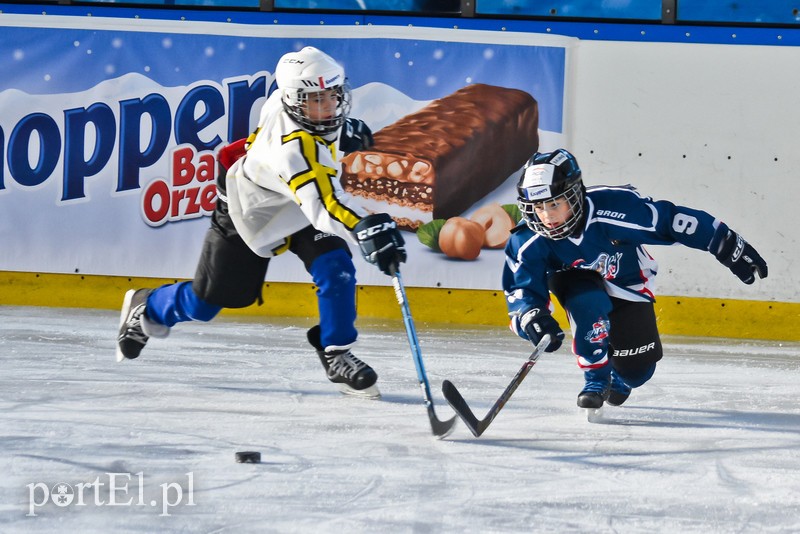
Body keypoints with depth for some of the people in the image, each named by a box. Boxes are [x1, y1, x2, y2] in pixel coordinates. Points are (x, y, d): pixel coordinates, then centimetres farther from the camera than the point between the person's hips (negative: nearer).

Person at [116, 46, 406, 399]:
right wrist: (368, 229, -74)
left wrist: (345, 129, 14)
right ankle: (144, 308, 40)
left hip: (301, 205, 7)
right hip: (252, 211, -7)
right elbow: (322, 205, -59)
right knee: (206, 301, 9)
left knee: (336, 270, -19)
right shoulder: (294, 149, -45)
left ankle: (336, 355, -4)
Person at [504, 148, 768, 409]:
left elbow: (670, 221, -31)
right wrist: (533, 318, -48)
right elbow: (520, 290, -24)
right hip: (578, 282, 0)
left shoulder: (613, 208, -37)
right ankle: (595, 379, -14)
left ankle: (618, 377, 35)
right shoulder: (528, 242, -30)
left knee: (637, 369, -3)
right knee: (588, 305, -36)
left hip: (627, 285, 0)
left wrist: (729, 246, -29)